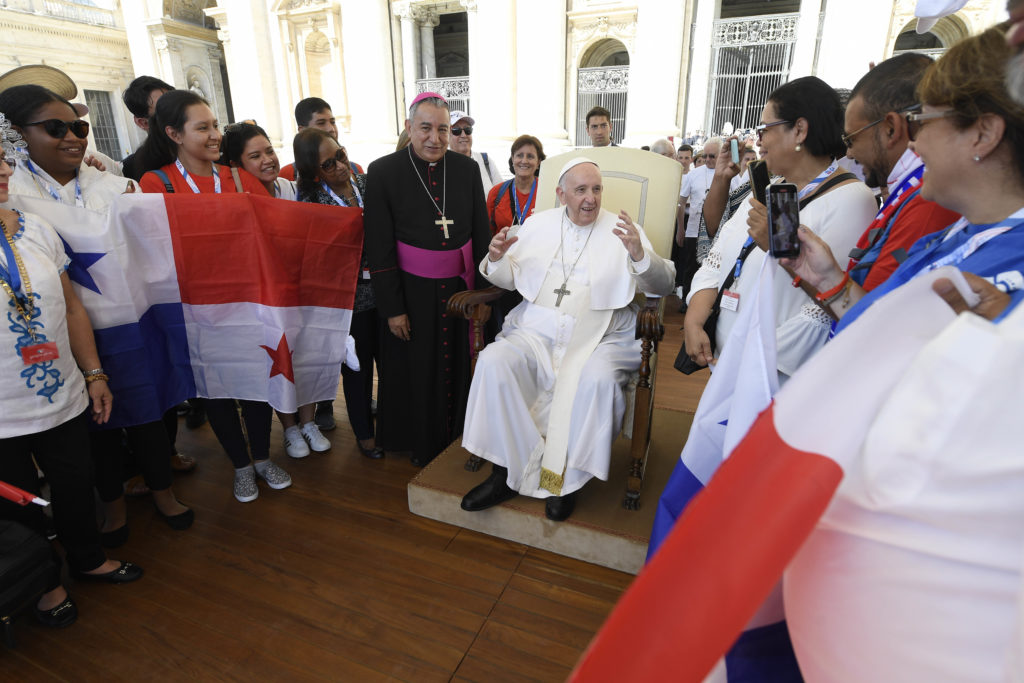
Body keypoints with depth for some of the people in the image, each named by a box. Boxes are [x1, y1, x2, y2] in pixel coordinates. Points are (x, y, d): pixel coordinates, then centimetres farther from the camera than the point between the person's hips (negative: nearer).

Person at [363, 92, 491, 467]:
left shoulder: (467, 169, 1)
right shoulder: (383, 172, -7)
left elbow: (481, 235, 5)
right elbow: (378, 248, -7)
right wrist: (392, 308, -9)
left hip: (460, 288, 2)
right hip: (412, 292, -2)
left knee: (458, 366, 12)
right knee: (418, 373, 11)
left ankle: (458, 440, 35)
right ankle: (424, 447, 33)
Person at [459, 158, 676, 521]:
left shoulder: (622, 229, 9)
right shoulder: (538, 223, 17)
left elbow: (664, 284, 3)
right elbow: (509, 279, 18)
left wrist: (639, 254, -17)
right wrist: (496, 259, -5)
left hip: (598, 337, -2)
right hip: (535, 331, 3)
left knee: (597, 380, -34)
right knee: (493, 363, -25)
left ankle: (566, 479, -13)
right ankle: (506, 471, -12)